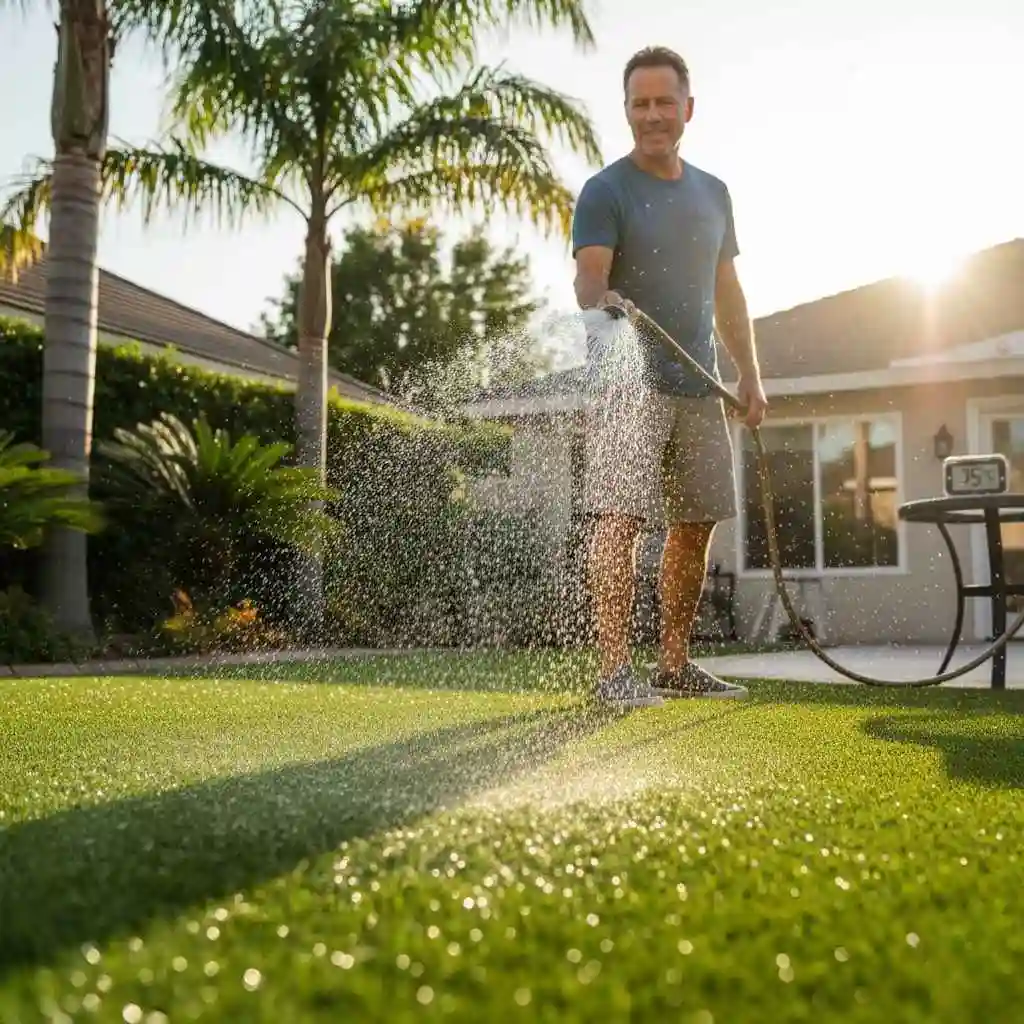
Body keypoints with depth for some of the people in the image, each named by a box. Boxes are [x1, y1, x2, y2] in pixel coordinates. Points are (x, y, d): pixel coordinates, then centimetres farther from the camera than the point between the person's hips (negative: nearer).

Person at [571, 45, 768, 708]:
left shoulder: (713, 193, 18)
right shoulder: (605, 191, -1)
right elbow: (589, 277, -15)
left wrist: (750, 374, 15)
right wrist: (604, 304, -38)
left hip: (699, 385, 6)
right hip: (627, 381, -6)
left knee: (697, 524, 7)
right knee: (621, 519, -13)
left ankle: (676, 665, 17)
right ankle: (615, 668, -9)